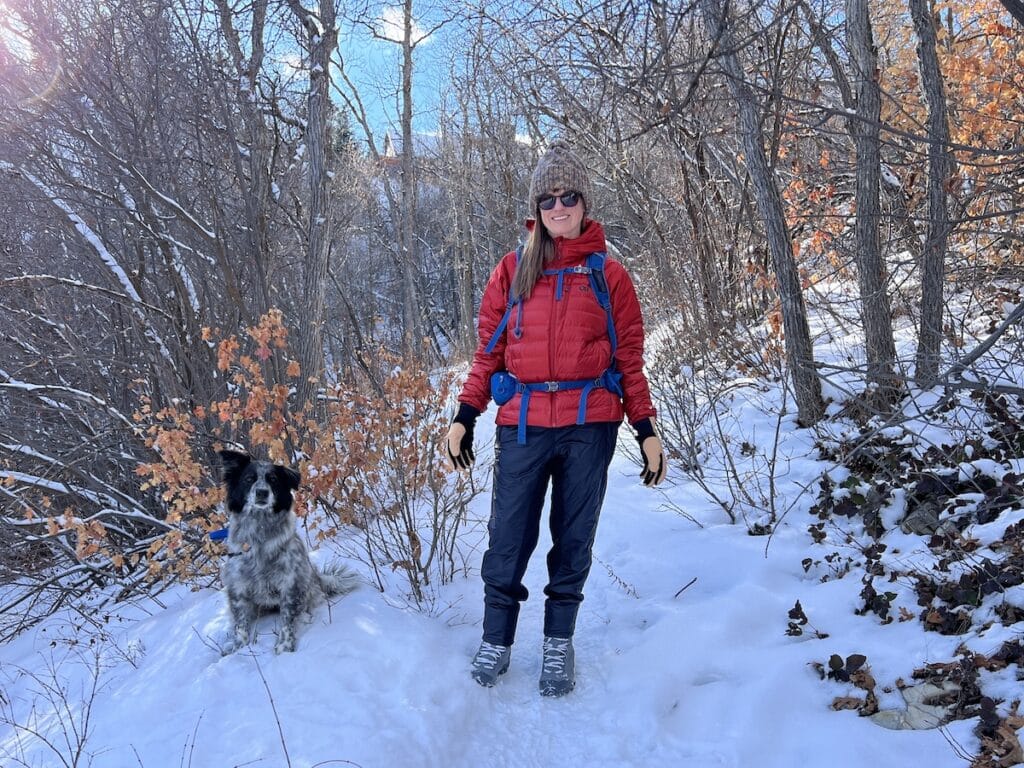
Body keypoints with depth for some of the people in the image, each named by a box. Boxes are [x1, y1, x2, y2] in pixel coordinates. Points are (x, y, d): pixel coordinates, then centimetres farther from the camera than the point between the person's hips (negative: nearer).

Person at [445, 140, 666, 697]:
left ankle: (559, 643, 26)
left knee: (574, 537, 9)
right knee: (508, 537, 3)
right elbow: (489, 349, 8)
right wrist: (464, 416, 1)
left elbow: (630, 357, 6)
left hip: (589, 425, 0)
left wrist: (646, 430, 2)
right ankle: (496, 642, 22)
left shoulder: (607, 274, 7)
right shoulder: (513, 269, 9)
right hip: (522, 423, 0)